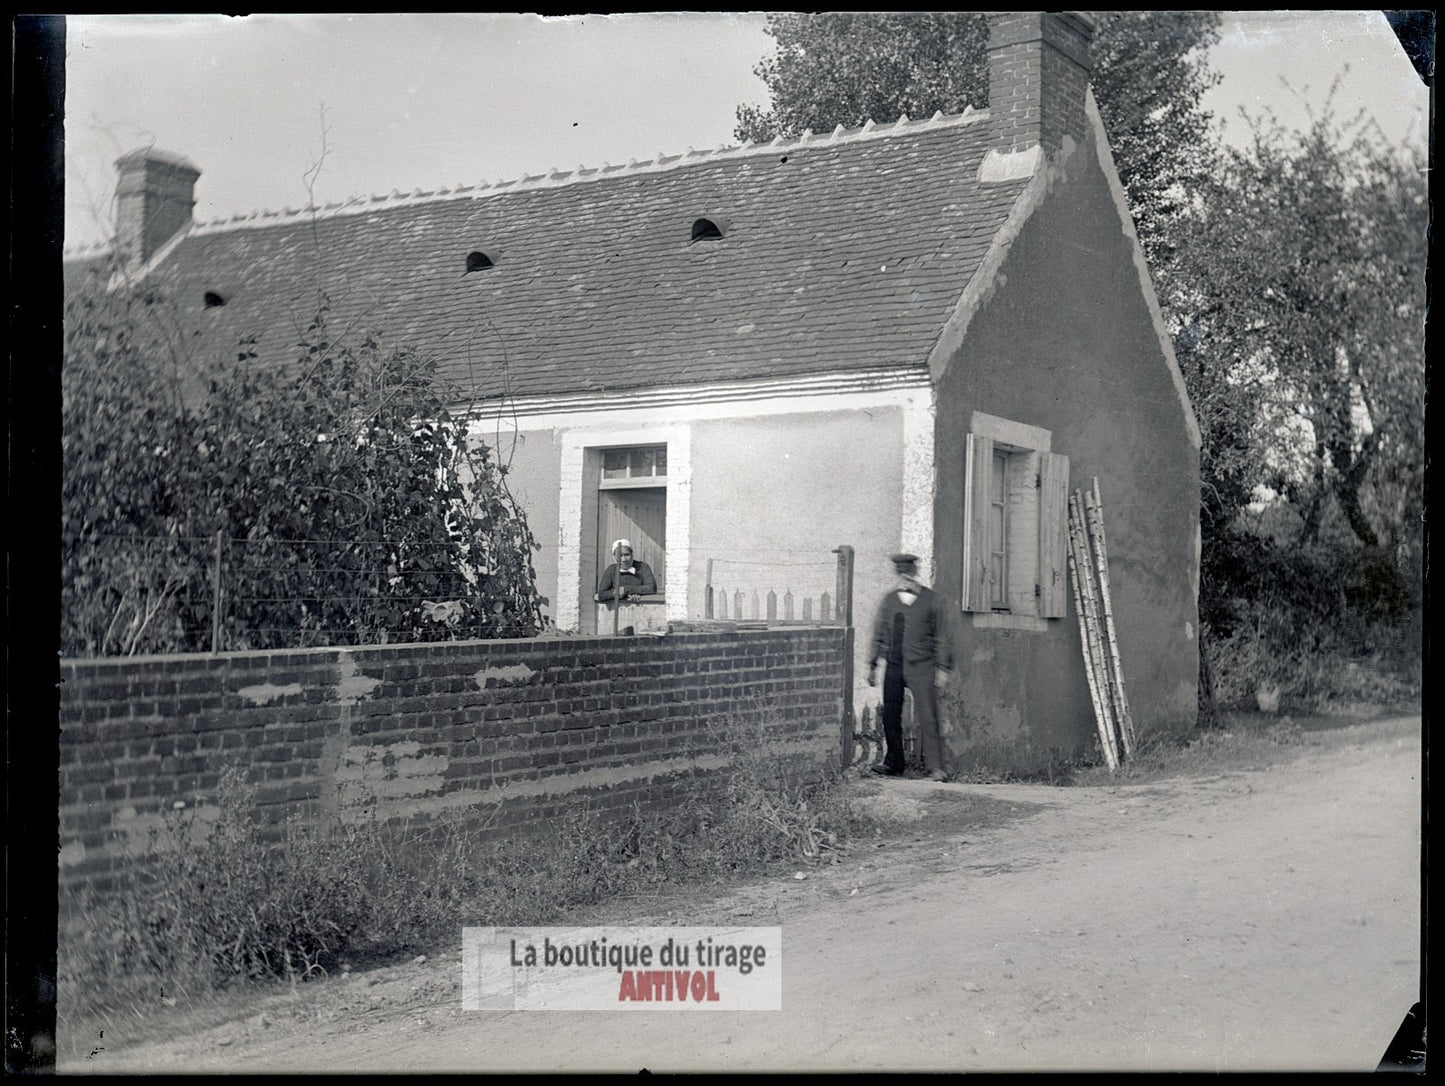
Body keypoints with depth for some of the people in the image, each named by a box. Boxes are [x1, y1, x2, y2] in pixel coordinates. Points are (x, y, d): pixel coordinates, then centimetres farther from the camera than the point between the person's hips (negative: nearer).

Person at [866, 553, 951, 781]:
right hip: (894, 666, 3)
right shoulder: (889, 601, 8)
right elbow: (879, 634, 15)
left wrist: (942, 667, 2)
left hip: (920, 667, -3)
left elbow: (939, 635, 5)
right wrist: (872, 665, 15)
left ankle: (934, 767, -7)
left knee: (927, 717, -9)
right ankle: (893, 763, 19)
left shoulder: (929, 600, 1)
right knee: (890, 717, 6)